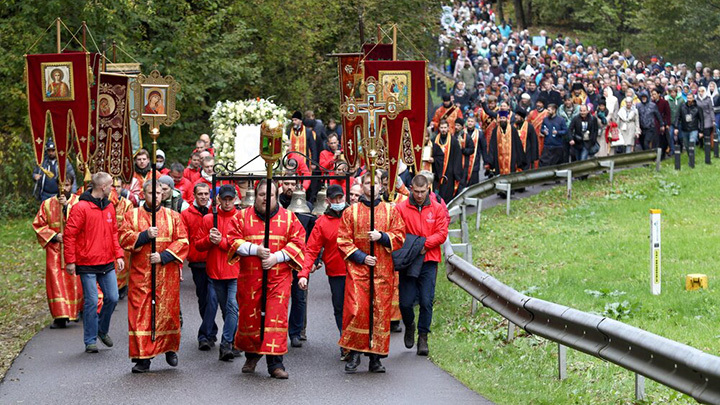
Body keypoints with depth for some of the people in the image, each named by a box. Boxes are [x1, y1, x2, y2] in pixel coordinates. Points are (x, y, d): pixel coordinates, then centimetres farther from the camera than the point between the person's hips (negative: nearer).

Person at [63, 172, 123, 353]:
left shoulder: (109, 207, 10)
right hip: (88, 265, -6)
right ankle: (90, 340, 8)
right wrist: (70, 261, -12)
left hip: (107, 264, 6)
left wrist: (119, 255, 9)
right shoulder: (81, 207, -12)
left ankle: (102, 330, 27)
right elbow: (69, 235, -11)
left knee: (112, 298, 4)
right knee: (91, 302, -3)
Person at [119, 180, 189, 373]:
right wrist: (146, 235, -16)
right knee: (141, 314, -5)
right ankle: (142, 358, -2)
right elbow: (124, 239, -2)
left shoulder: (173, 217, 8)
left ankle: (170, 349, 28)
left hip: (167, 274, 1)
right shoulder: (132, 215, 7)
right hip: (141, 274, -1)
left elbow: (183, 242, 0)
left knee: (168, 312, 4)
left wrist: (163, 256, -12)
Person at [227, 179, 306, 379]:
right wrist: (255, 250, -13)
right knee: (249, 316, 7)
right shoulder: (242, 217, 8)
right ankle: (252, 355, 30)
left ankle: (275, 363, -7)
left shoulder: (288, 218, 7)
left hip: (279, 276, -1)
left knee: (277, 317, -10)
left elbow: (298, 242, 2)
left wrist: (276, 257, -11)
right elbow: (233, 240, 1)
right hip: (250, 277, 1)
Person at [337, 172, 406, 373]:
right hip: (357, 269, -1)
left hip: (383, 270, 1)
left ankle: (375, 358, 6)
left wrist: (382, 236, -10)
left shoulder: (390, 211, 11)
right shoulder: (351, 212, 7)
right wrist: (361, 257, -9)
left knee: (380, 312, 0)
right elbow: (343, 241, 3)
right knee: (357, 310, -13)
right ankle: (354, 353, -1)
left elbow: (400, 237, 8)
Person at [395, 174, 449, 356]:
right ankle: (409, 326, 30)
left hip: (428, 261, 0)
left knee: (426, 301, -5)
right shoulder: (401, 208, 0)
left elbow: (442, 234, 0)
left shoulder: (437, 208, 4)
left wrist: (424, 243, -14)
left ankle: (423, 337, 7)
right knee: (405, 302, 0)